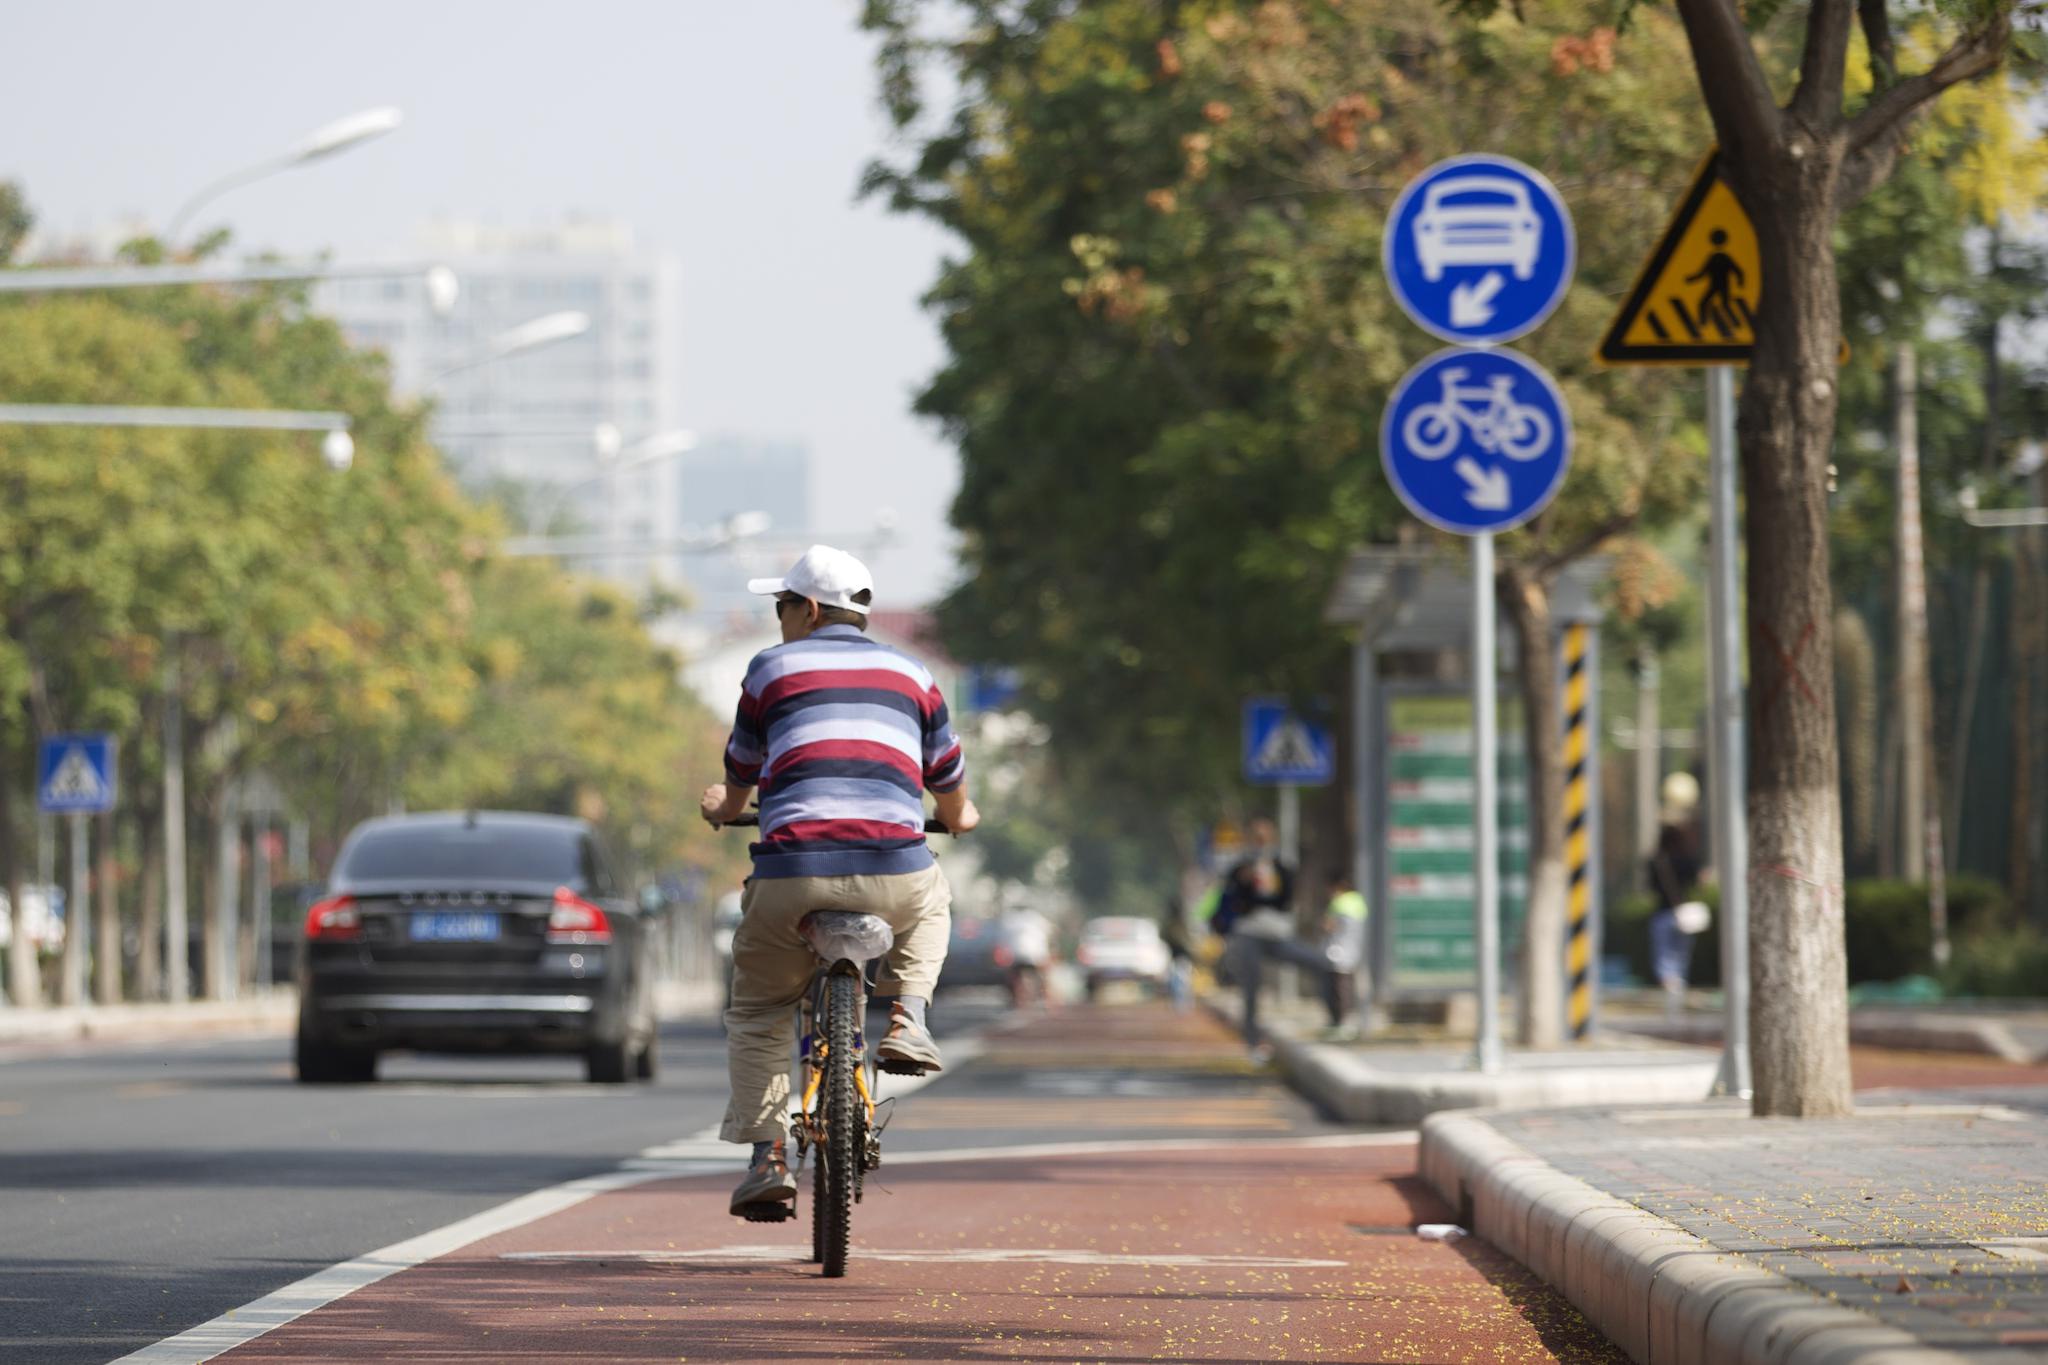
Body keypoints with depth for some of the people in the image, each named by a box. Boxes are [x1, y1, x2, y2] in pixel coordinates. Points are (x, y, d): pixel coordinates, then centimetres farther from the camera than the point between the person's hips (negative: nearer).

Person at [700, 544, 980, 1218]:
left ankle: (767, 1156, 6)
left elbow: (741, 773, 28)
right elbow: (948, 779, 32)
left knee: (757, 1013, 18)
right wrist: (959, 816, 55)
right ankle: (906, 1021, 15)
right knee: (931, 905, 38)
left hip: (794, 871, -2)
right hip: (893, 876, 2)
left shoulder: (772, 667, 15)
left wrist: (725, 806, 52)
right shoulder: (910, 674, 21)